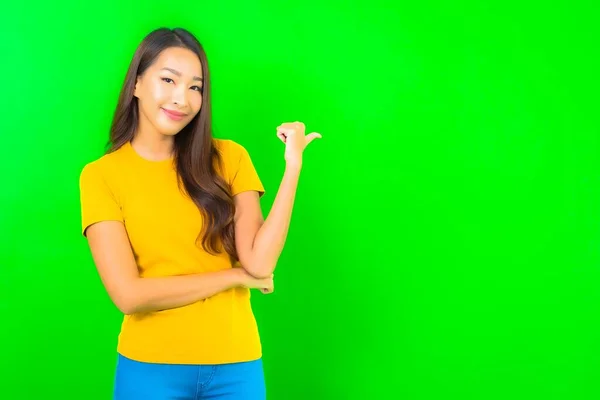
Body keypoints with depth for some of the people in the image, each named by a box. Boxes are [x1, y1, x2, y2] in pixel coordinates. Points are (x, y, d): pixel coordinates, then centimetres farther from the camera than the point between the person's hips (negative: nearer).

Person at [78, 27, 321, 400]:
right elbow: (128, 294, -14)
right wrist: (234, 275, -9)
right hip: (150, 366, -2)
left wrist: (293, 167, -14)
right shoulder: (101, 175, -5)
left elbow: (259, 264, -10)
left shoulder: (228, 158, 1)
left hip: (236, 365, 2)